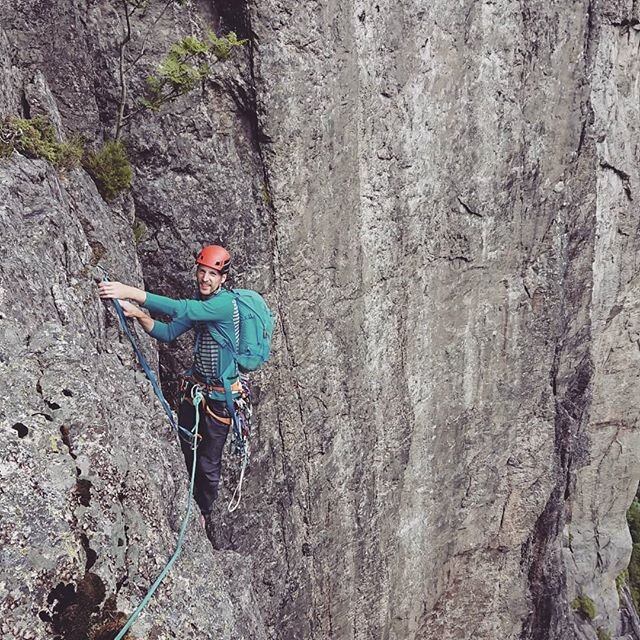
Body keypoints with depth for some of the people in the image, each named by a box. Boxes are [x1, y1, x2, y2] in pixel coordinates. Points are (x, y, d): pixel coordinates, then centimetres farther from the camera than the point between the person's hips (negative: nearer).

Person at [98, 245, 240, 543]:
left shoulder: (226, 303, -22)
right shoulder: (199, 301, 4)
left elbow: (181, 310, -37)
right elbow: (169, 332, 0)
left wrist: (132, 293, -42)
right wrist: (139, 314, -17)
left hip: (220, 396, -7)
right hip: (194, 387, 7)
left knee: (208, 463, 7)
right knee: (186, 452, 15)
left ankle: (205, 516, 32)